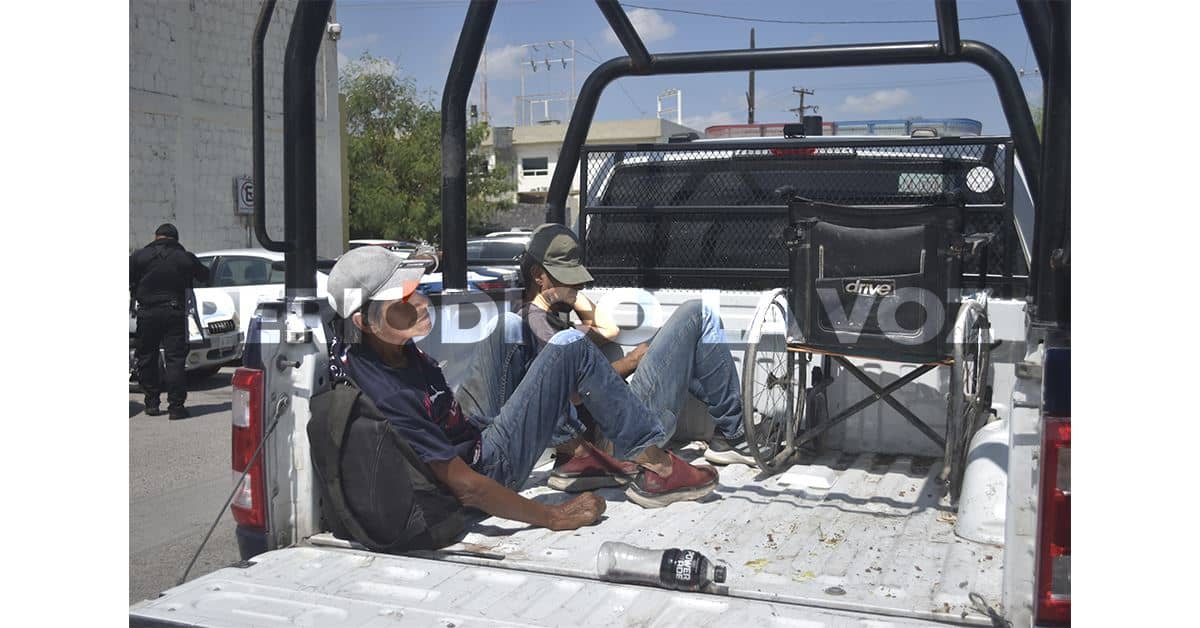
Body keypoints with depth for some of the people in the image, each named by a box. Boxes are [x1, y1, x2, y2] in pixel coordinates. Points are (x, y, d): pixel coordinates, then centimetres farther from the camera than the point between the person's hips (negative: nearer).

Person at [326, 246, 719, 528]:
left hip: (477, 438, 10)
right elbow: (464, 485, -28)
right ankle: (657, 468, -7)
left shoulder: (397, 349, -3)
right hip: (490, 468, -9)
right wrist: (553, 517, -23)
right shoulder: (386, 395, -31)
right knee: (571, 348, -13)